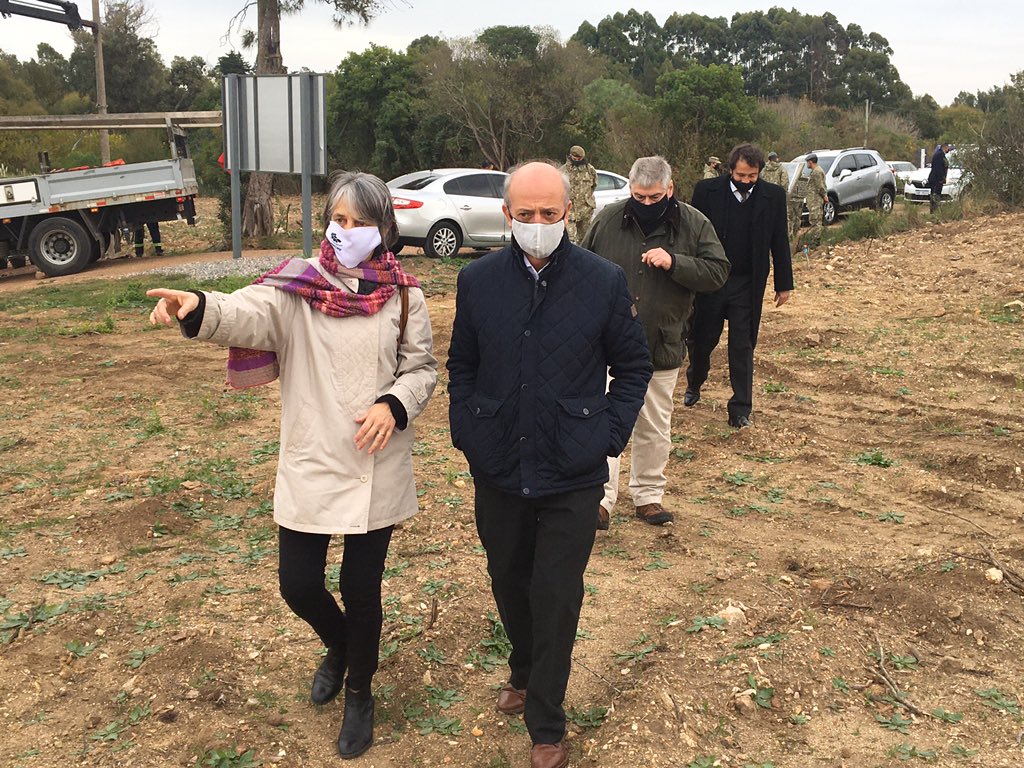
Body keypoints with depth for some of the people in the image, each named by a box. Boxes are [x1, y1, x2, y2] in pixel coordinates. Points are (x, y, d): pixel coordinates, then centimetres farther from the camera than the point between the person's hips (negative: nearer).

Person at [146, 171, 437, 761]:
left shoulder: (402, 293, -2)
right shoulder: (298, 285, -5)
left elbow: (422, 368, 3)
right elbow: (247, 313, -24)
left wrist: (393, 405, -18)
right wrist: (197, 308, -45)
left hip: (377, 468, 0)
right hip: (310, 465, 1)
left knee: (362, 588, 9)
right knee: (299, 585, 6)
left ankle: (359, 693, 36)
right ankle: (338, 646, 42)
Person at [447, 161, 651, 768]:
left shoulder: (605, 281, -7)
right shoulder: (478, 280, -1)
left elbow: (633, 366, 2)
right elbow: (462, 365, 9)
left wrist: (609, 437, -5)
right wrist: (465, 433, 0)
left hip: (572, 474, -3)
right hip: (497, 468, 3)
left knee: (556, 596, 4)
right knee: (509, 583, 19)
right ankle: (524, 675, 47)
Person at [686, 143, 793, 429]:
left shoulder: (773, 197, -2)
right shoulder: (706, 191, -6)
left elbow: (780, 242, 4)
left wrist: (784, 284, 6)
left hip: (747, 287, 0)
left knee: (742, 347, 4)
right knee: (700, 340, 13)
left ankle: (740, 409, 13)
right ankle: (694, 384, 41)